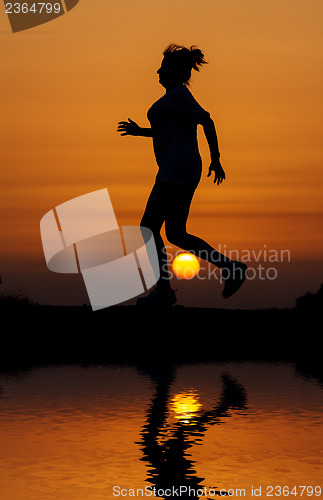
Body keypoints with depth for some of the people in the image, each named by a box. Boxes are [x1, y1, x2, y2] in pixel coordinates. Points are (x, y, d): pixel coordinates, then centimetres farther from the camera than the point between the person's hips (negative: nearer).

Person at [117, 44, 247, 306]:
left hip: (177, 171, -10)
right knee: (176, 234, 10)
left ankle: (164, 289, -1)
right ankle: (232, 268, 7)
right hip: (179, 170, 10)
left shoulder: (178, 94, -10)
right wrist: (140, 131, 26)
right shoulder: (175, 95, 20)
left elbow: (207, 121, -17)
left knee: (149, 226, -5)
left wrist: (215, 159, -17)